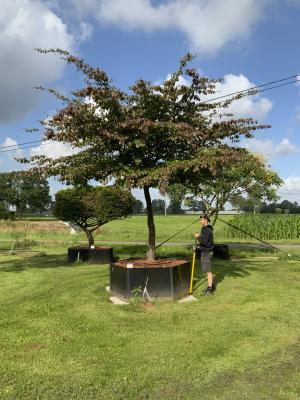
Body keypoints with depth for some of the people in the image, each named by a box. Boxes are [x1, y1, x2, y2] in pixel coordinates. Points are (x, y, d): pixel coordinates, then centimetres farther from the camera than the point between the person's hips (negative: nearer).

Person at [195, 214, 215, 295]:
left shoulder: (207, 230, -19)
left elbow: (204, 242, -26)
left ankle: (210, 289, 0)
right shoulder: (205, 229, 13)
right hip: (204, 252, 10)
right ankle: (211, 286, 25)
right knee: (207, 270, 16)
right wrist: (198, 246, 11)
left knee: (208, 270, -5)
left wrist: (198, 237, -12)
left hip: (207, 252, -10)